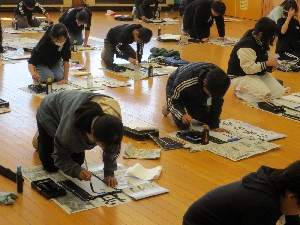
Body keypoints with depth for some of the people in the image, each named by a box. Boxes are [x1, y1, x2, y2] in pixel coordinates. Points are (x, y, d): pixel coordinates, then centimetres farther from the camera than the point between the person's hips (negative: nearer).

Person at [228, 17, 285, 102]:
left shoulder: (262, 42, 2)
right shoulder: (246, 45, -27)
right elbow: (248, 68, -30)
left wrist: (271, 66, -6)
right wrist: (267, 63, -26)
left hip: (259, 74, 10)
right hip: (241, 76, -9)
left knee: (279, 92, -1)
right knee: (264, 94, -28)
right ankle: (238, 90, -2)